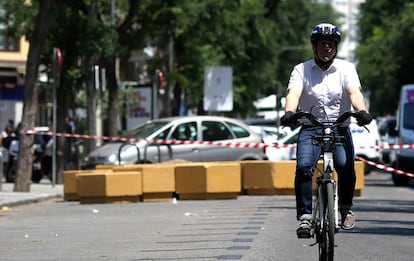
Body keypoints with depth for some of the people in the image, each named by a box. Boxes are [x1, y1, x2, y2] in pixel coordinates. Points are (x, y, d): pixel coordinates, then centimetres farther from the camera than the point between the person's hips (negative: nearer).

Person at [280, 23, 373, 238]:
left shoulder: (346, 68, 5)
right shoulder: (301, 70, 4)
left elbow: (354, 92, -12)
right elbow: (294, 93, -13)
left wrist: (362, 111, -34)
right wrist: (289, 113, -35)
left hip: (339, 127, 0)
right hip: (310, 128, 0)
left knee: (345, 166, -23)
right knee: (303, 167, -25)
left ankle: (346, 209, 2)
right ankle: (305, 216, -20)